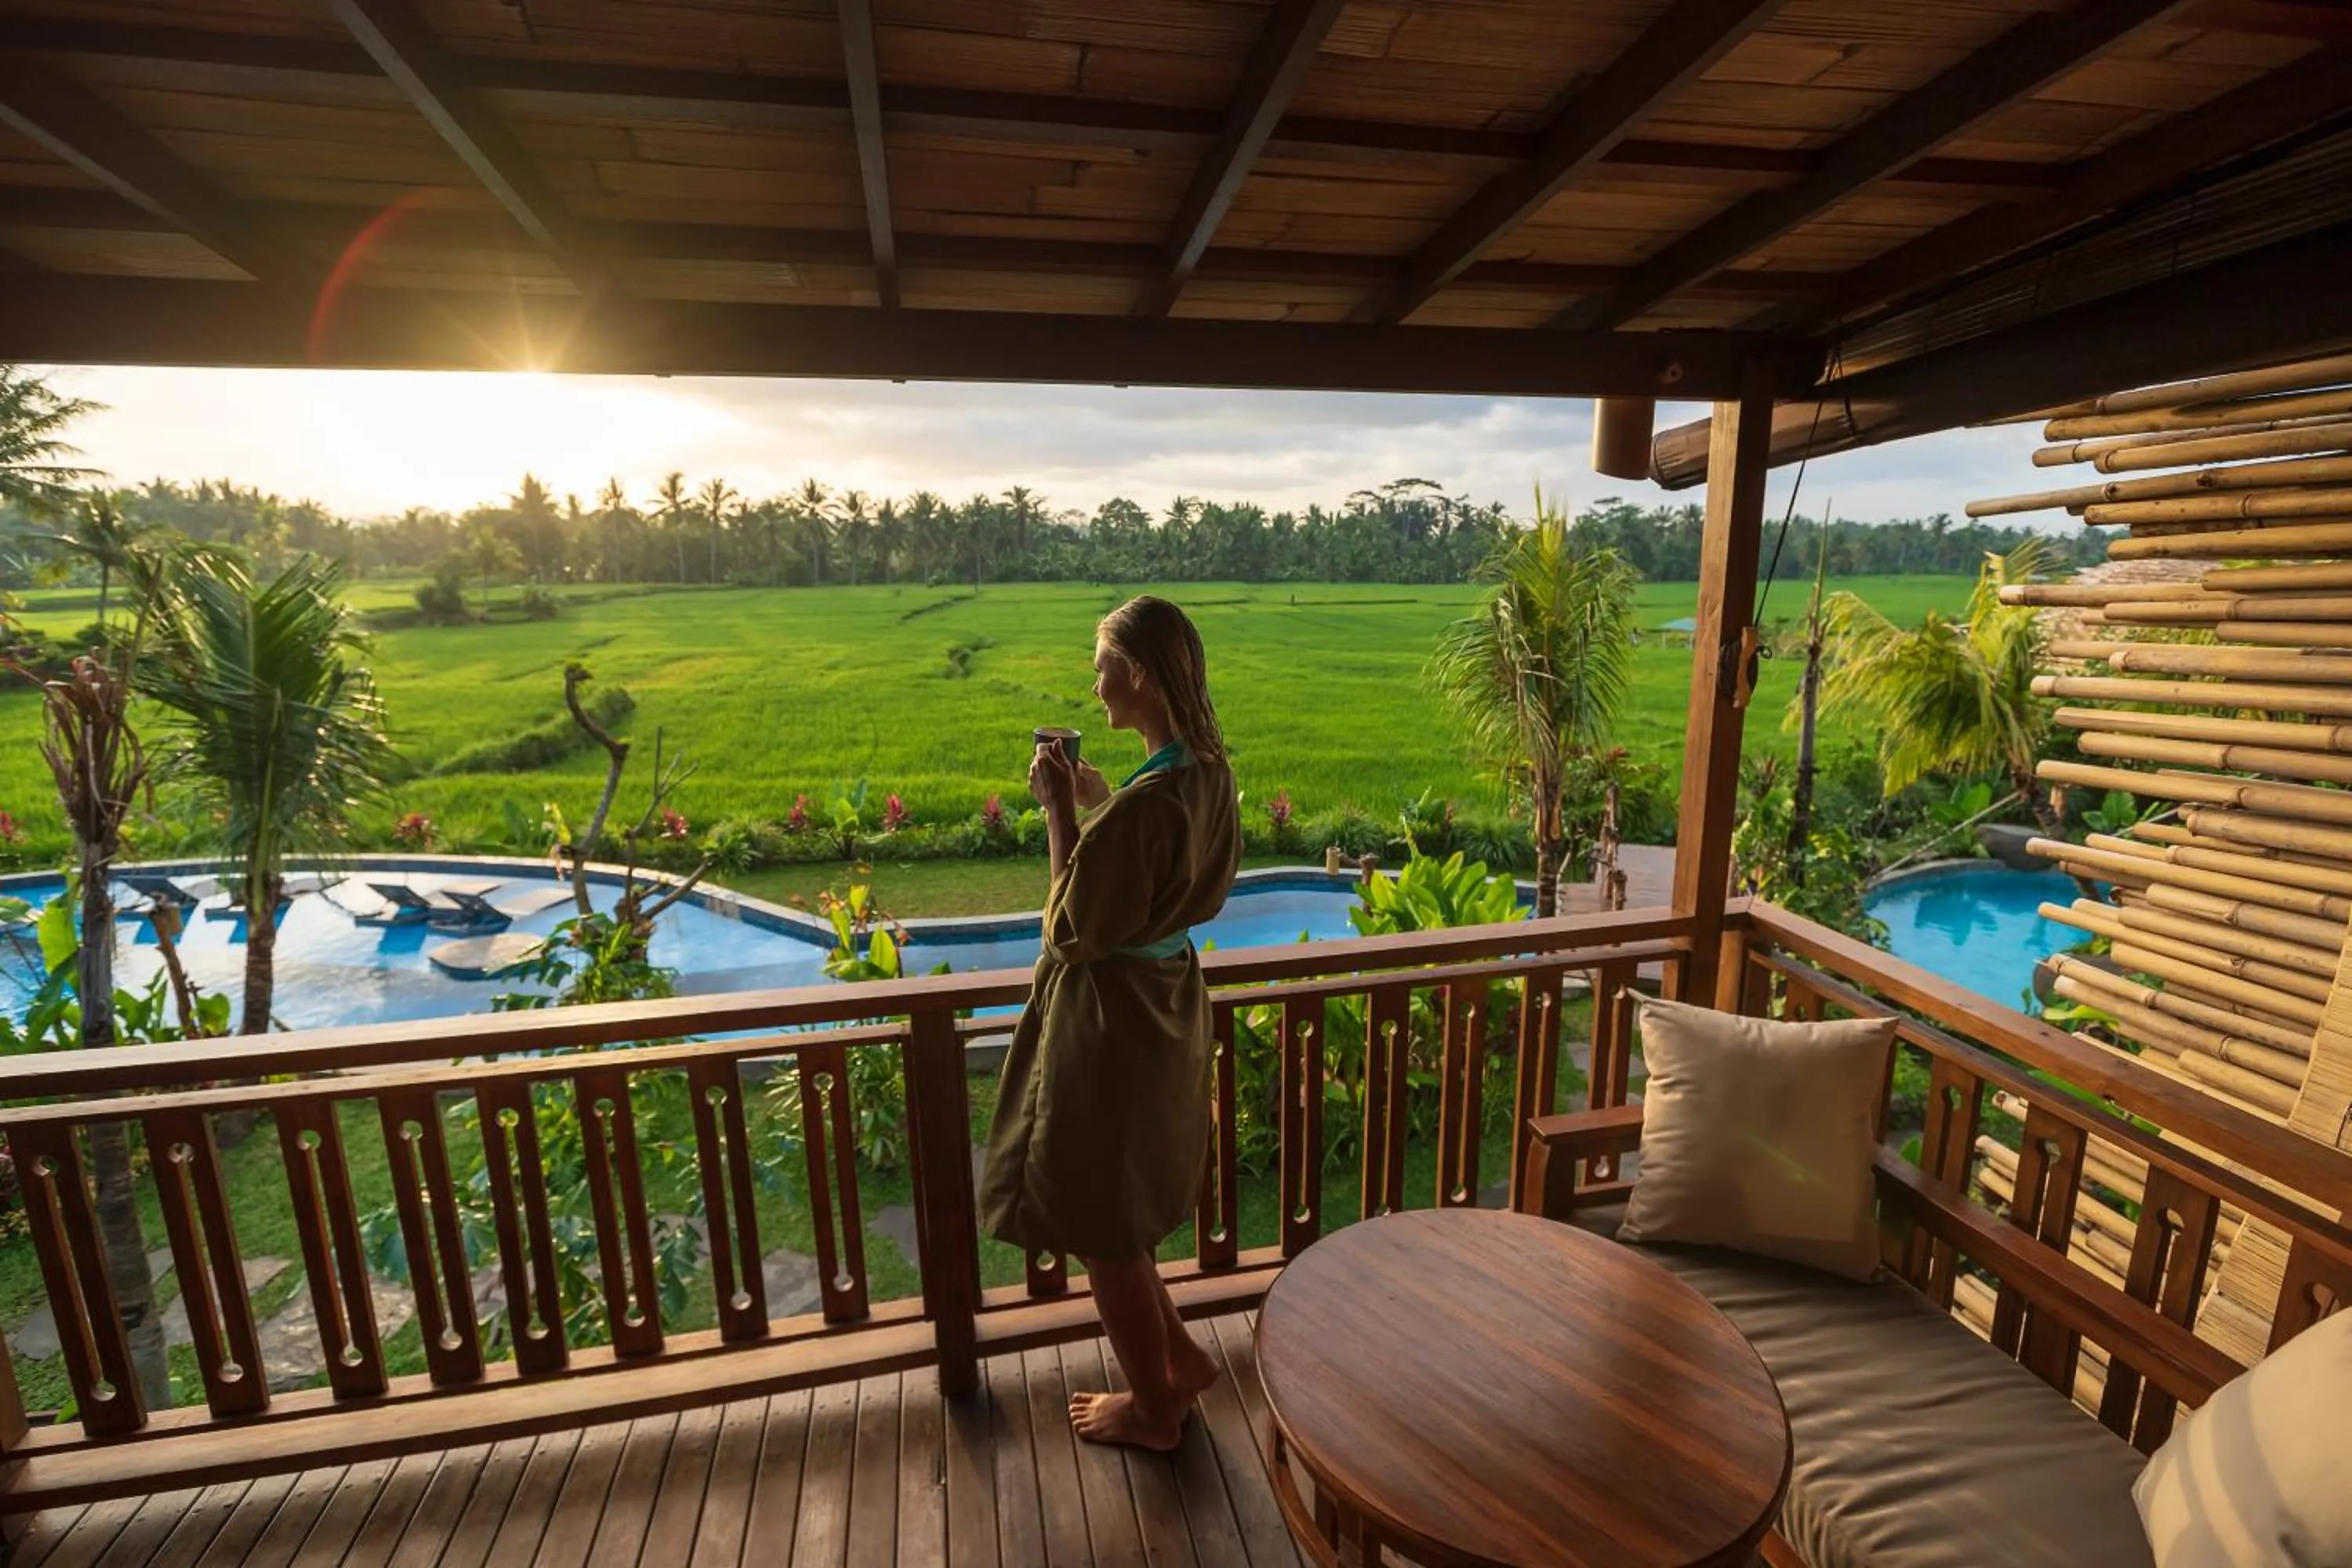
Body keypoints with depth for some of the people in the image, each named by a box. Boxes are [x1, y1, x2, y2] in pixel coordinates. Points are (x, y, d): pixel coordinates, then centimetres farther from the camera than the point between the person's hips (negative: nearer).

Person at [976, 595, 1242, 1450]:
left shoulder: (1144, 800, -29)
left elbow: (1076, 929, -20)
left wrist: (1061, 813, -17)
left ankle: (1153, 1405, 37)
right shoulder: (1207, 771, -1)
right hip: (1165, 998, 9)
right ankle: (1179, 1355, 44)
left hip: (1108, 1015, -9)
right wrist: (1098, 806, 6)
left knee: (1099, 1223, 14)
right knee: (1114, 1206, 27)